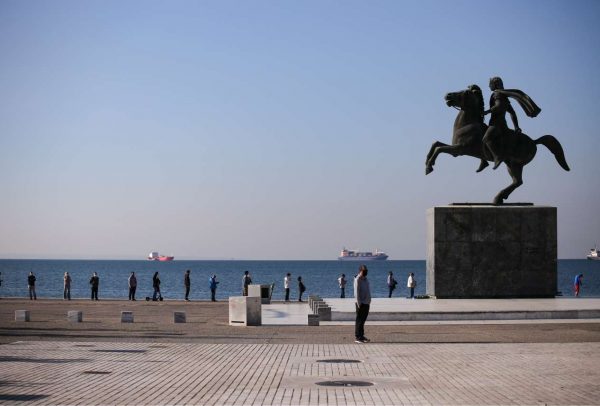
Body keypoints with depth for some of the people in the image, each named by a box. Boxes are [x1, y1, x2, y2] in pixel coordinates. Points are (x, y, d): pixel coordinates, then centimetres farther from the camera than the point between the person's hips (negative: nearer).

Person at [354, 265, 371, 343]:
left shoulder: (365, 279, 16)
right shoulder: (358, 279, -11)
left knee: (363, 320, 13)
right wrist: (358, 303, -20)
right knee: (359, 320, -5)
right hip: (361, 303, -8)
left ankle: (361, 336, 20)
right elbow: (357, 292, -16)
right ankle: (357, 337, -3)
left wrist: (369, 301, 18)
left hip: (366, 303, 8)